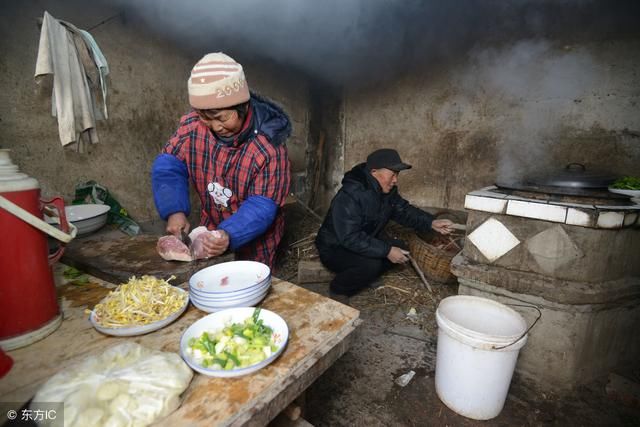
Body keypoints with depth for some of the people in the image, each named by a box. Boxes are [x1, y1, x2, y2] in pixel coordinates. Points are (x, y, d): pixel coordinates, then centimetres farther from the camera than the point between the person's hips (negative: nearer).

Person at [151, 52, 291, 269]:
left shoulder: (269, 147, -28)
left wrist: (230, 235, -43)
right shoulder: (193, 124, -15)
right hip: (210, 230, 4)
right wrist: (174, 210, -23)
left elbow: (263, 205, -27)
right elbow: (168, 164, -7)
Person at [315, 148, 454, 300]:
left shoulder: (387, 190, -4)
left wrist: (431, 223, -9)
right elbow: (350, 238, -34)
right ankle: (338, 289, -6)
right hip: (335, 248, -8)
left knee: (401, 249, -4)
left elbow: (404, 210, 6)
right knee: (371, 265, -31)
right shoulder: (349, 196, -31)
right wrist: (386, 251, -33)